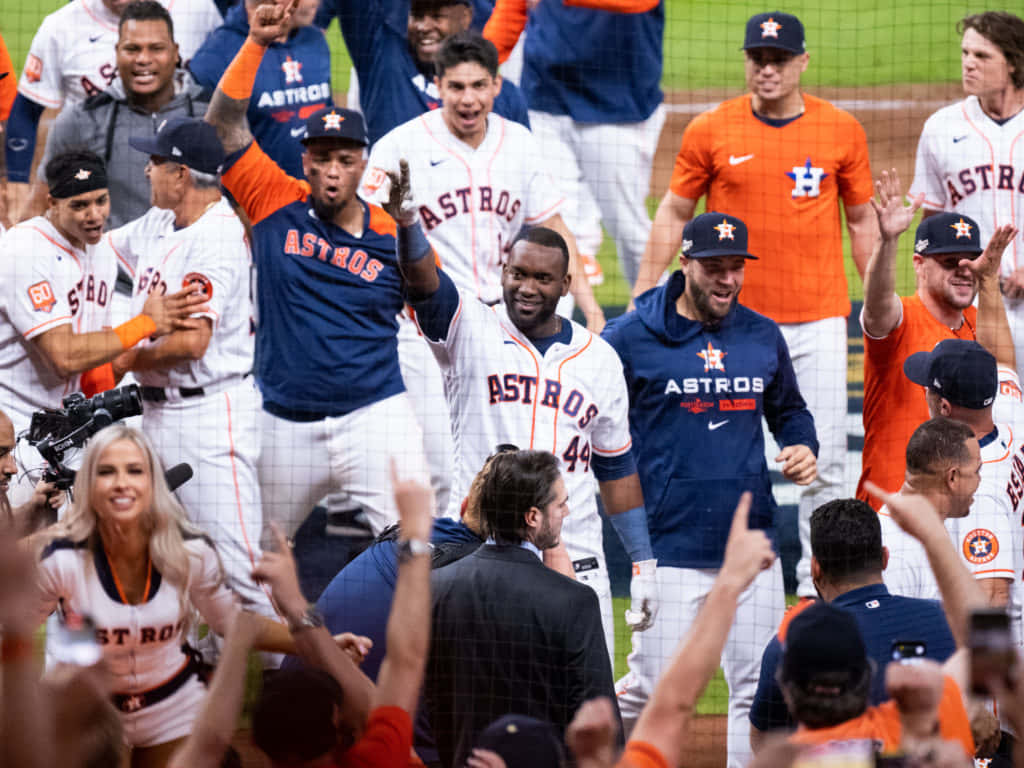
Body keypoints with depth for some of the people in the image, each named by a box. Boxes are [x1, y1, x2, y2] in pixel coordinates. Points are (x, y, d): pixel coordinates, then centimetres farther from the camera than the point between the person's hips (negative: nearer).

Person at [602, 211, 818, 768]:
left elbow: (789, 410, 25)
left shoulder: (763, 337, 10)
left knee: (759, 688, 5)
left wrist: (802, 448, 3)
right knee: (652, 691, -4)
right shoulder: (630, 338, -3)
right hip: (670, 548, -4)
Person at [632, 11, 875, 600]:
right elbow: (674, 214, 6)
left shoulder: (841, 130, 2)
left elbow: (861, 220, 10)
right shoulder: (711, 131, -1)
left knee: (824, 462, 1)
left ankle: (818, 587, 10)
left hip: (819, 317, 1)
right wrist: (643, 297, 1)